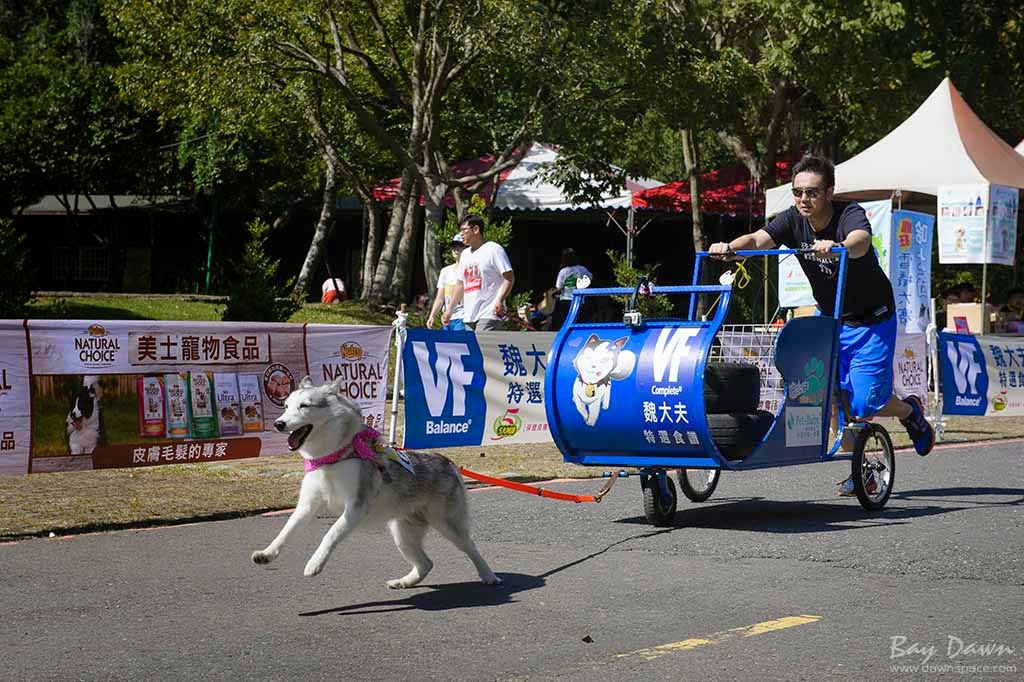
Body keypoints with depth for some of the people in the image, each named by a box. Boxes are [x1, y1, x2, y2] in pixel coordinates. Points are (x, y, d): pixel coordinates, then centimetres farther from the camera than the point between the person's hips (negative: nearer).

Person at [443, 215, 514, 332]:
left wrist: (500, 300, -23)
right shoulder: (465, 254, 19)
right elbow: (460, 284, 24)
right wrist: (450, 310, 20)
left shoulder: (494, 250, -5)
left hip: (489, 314, -8)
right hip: (468, 316, 8)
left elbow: (509, 277, -10)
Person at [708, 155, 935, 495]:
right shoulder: (792, 220, -10)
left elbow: (861, 241, -46)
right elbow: (758, 239, -26)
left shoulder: (850, 214, -24)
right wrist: (729, 247, -47)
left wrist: (836, 247, -68)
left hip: (872, 321, -5)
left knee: (864, 405, -7)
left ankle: (910, 411, 26)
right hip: (829, 318, 5)